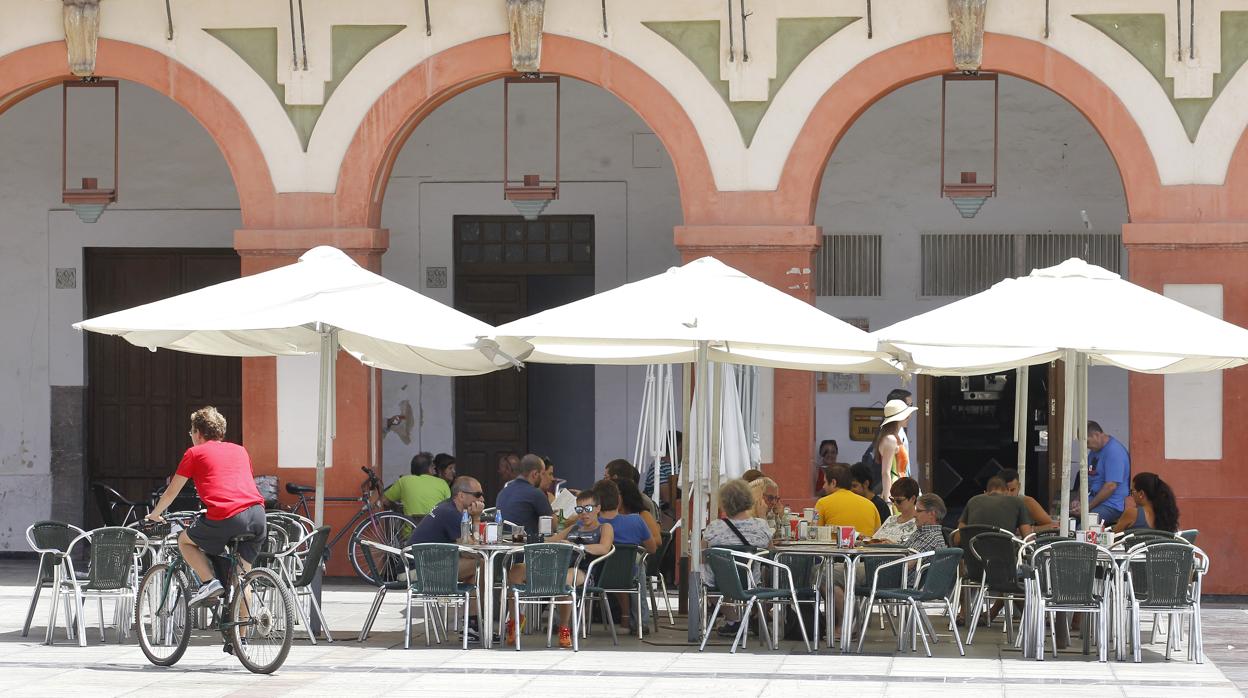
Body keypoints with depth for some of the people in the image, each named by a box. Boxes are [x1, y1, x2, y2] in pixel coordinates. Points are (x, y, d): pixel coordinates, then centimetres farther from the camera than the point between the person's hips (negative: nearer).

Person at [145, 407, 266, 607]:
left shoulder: (195, 453, 15)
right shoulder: (240, 450, 27)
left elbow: (172, 492, 22)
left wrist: (155, 515, 40)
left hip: (225, 517, -5)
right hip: (257, 514, 5)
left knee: (184, 541, 20)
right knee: (242, 574, 18)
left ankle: (209, 582, 1)